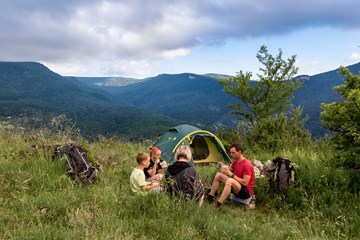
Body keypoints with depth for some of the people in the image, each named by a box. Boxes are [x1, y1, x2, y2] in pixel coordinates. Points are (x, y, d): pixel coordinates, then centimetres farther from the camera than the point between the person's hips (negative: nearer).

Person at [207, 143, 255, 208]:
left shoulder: (247, 165, -22)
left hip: (246, 192, -9)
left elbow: (245, 183, -26)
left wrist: (231, 174, -24)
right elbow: (230, 170, 17)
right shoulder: (235, 161, 4)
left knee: (230, 181, -37)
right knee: (219, 175, 2)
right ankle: (210, 197, -1)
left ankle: (217, 205, -39)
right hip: (237, 188, 9)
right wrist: (225, 168, -7)